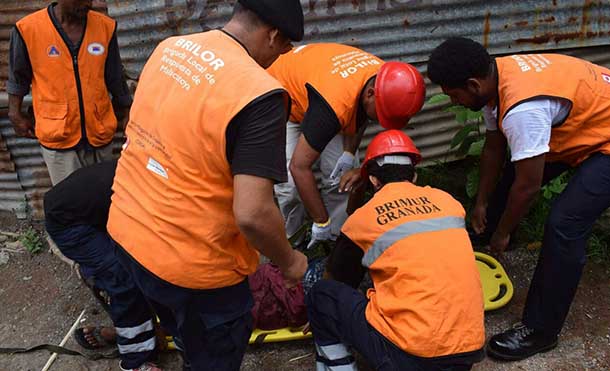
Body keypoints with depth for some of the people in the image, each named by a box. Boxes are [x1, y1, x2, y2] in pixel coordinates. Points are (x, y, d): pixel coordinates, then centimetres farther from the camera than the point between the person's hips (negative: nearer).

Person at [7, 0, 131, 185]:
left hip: (101, 135, 2)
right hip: (58, 137, -2)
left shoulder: (105, 27, -2)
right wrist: (16, 114, 10)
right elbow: (18, 78, 5)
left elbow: (116, 80, 7)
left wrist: (125, 116, 14)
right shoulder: (29, 29, -8)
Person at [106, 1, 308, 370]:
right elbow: (252, 214, -30)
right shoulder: (259, 94, -25)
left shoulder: (168, 48, -1)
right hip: (189, 261, -7)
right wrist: (289, 261, -11)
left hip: (125, 229, 7)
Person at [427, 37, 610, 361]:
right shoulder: (494, 77, -10)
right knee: (508, 180, 14)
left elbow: (529, 186, -29)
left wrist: (503, 233, -12)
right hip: (579, 124, 10)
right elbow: (494, 147, 1)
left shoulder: (522, 109, -39)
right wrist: (482, 203, 9)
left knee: (563, 224, -18)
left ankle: (540, 331, -3)